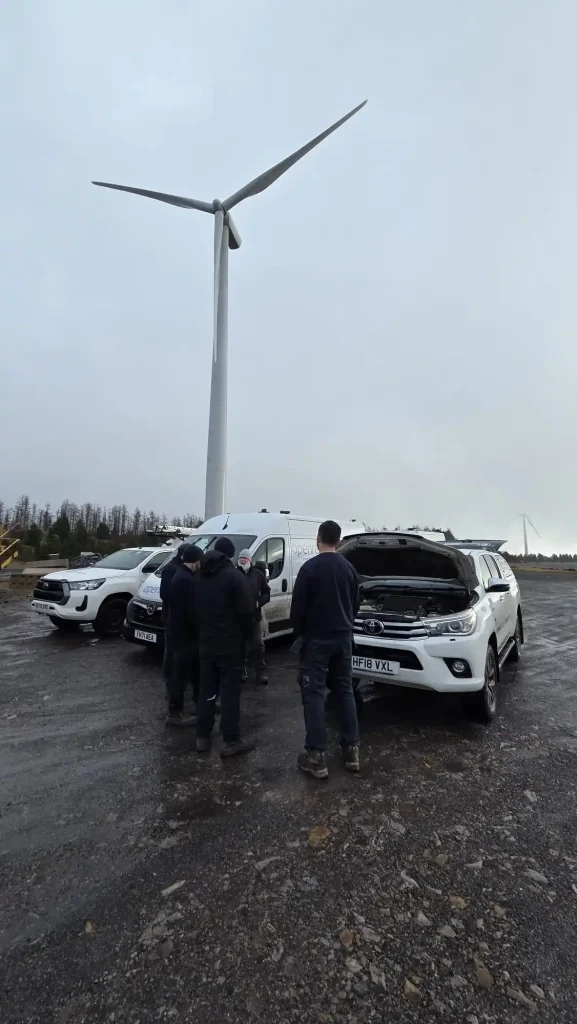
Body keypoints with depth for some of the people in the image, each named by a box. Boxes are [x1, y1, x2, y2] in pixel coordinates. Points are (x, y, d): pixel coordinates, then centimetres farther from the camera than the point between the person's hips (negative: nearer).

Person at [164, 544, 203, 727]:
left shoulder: (181, 575, 9)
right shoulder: (186, 580, -25)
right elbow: (191, 611, -28)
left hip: (184, 633, 10)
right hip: (184, 635, -10)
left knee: (196, 670, 22)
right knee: (181, 674, 2)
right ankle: (175, 713, 15)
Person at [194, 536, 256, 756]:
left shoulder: (199, 576, 8)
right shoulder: (234, 577, -14)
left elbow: (194, 609, 13)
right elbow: (245, 612, -15)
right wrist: (248, 635, 0)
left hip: (205, 642, 6)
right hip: (230, 643, -6)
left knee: (206, 689, 14)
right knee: (230, 690, 0)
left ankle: (202, 736, 22)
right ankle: (231, 741, 6)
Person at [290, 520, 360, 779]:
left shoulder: (310, 567, -14)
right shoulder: (349, 568, 5)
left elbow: (298, 606, -11)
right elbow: (355, 604, 12)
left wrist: (299, 632, 5)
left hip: (316, 639, -5)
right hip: (343, 638, 6)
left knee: (314, 694, 1)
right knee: (345, 691, 14)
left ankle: (316, 757, 3)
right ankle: (351, 750, 20)